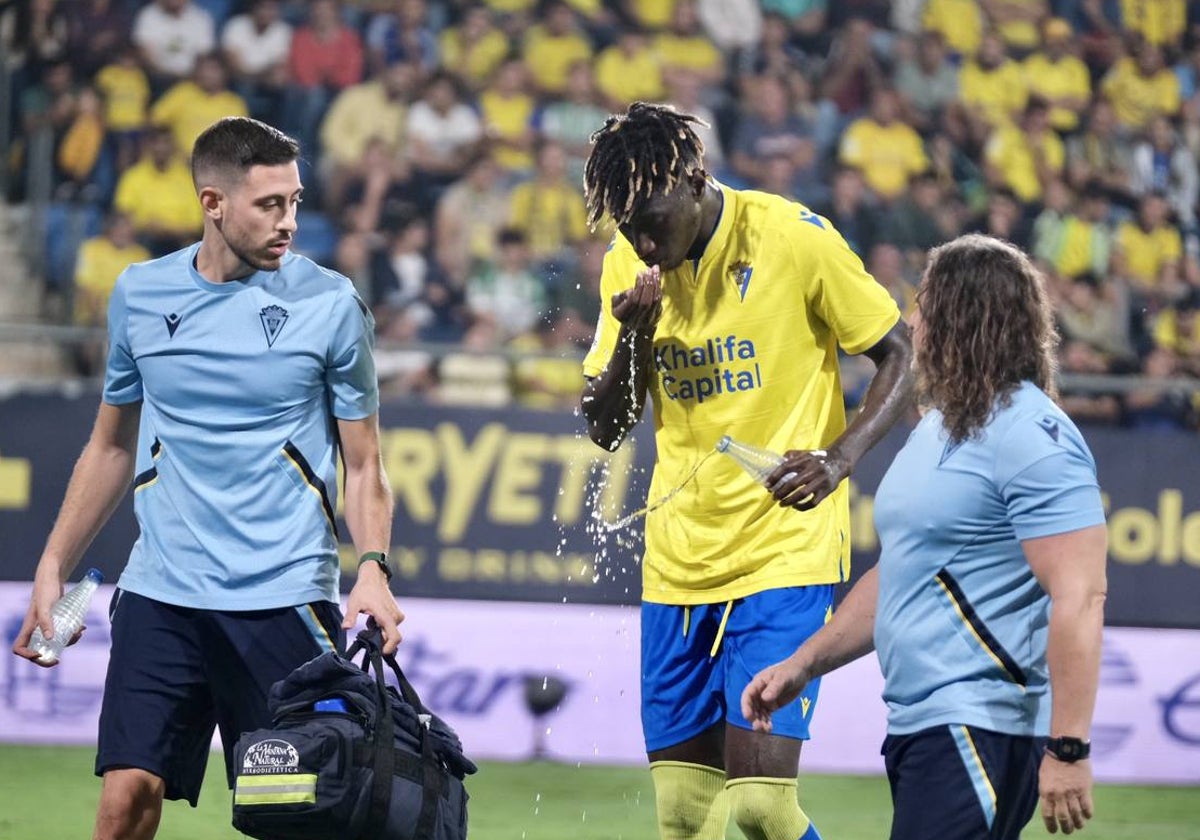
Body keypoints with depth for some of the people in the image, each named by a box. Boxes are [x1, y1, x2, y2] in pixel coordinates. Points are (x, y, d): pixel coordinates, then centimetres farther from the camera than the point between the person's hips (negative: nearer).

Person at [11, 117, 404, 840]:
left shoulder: (331, 304, -2)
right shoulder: (139, 296, 6)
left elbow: (364, 464, 3)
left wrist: (373, 568, -14)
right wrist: (54, 569, 13)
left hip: (287, 602, -2)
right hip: (161, 592, 2)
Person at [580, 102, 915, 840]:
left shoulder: (793, 240, -11)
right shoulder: (631, 265, 4)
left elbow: (904, 357, -3)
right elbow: (606, 430, 9)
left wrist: (840, 457, -19)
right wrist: (633, 337, -11)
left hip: (785, 552, -5)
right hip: (677, 562, 5)